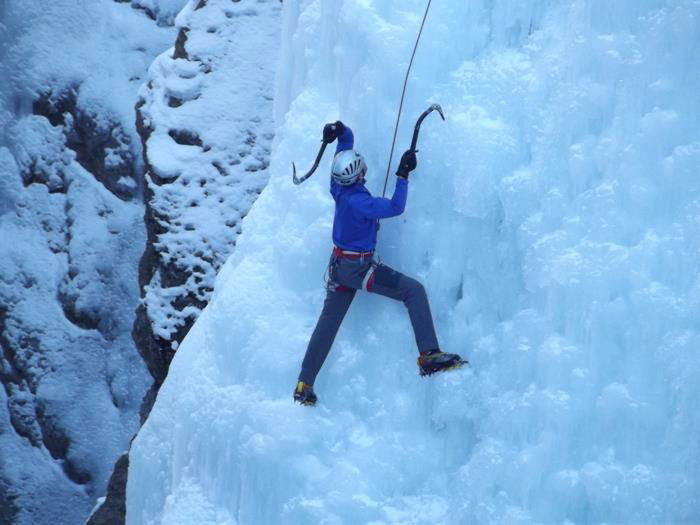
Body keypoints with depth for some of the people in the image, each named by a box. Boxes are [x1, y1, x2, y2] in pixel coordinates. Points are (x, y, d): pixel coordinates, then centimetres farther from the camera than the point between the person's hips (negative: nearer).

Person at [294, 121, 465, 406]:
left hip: (338, 264, 8)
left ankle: (304, 384, 16)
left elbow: (347, 138, 4)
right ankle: (429, 355, -14)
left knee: (328, 321, 12)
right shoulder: (357, 201, -27)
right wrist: (403, 175, -19)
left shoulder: (339, 185, -5)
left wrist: (339, 130, -16)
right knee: (413, 290, -5)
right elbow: (396, 207, -22)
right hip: (359, 267, -8)